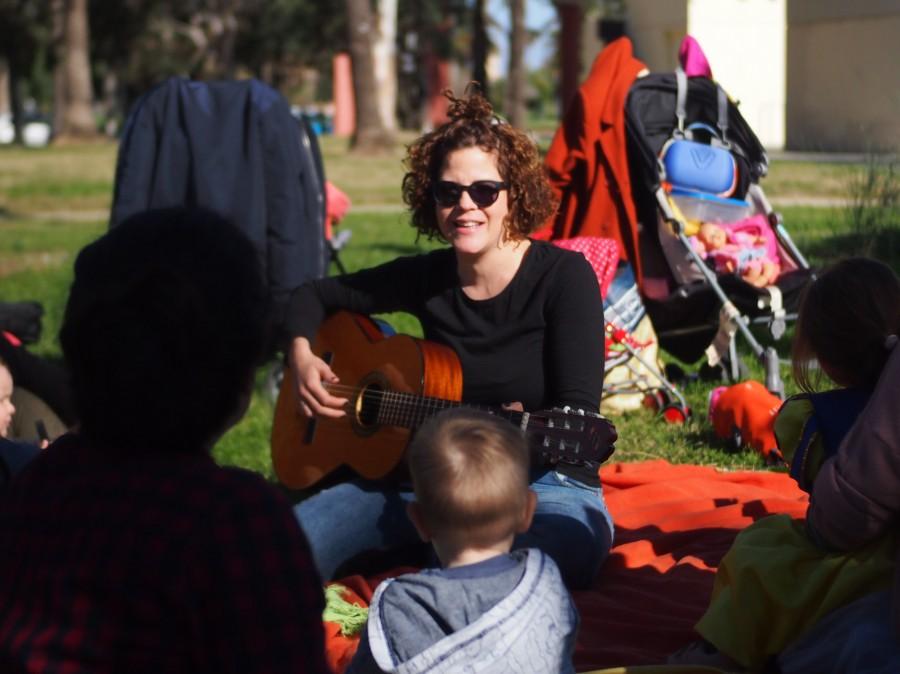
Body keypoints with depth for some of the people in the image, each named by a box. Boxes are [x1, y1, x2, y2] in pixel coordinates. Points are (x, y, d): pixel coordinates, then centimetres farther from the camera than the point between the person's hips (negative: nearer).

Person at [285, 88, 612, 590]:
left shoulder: (564, 276, -9)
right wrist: (302, 355, 0)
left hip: (545, 483, -4)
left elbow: (579, 414, -17)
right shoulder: (427, 277, 5)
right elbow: (314, 296, 20)